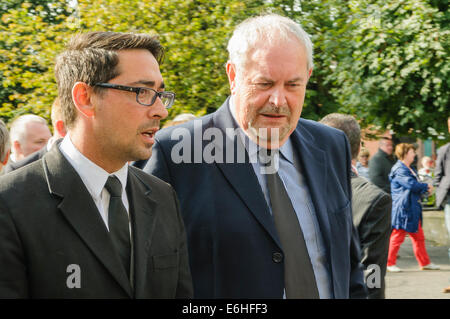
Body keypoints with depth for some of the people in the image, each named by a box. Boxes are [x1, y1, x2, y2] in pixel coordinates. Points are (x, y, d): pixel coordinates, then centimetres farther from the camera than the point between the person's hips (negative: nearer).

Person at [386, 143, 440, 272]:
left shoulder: (410, 169, 18)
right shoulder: (399, 169, -15)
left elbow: (415, 186, 20)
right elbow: (411, 184, -24)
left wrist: (425, 188, -1)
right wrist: (426, 186, -9)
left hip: (413, 209, 10)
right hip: (403, 209, -10)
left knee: (419, 237, 13)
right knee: (397, 237, -4)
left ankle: (425, 263, 20)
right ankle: (389, 263, 5)